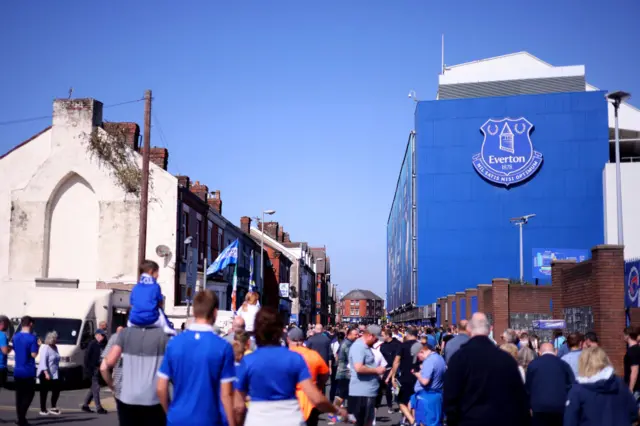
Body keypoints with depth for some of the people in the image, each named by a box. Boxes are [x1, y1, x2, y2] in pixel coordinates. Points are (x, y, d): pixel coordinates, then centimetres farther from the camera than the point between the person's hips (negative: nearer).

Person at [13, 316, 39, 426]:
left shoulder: (15, 337, 5)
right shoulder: (32, 337, -15)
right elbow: (33, 354, -16)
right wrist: (37, 346, 0)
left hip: (17, 370, 6)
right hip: (28, 371, -6)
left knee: (19, 394, 13)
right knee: (29, 394, 3)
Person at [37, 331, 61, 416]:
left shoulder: (55, 347, 12)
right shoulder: (45, 348, -14)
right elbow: (43, 362, -20)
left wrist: (58, 370, 20)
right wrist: (46, 373, -25)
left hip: (54, 374, 8)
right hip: (46, 374, -8)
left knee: (56, 390, 5)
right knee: (44, 391, 1)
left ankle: (53, 408, 16)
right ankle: (43, 409, 9)